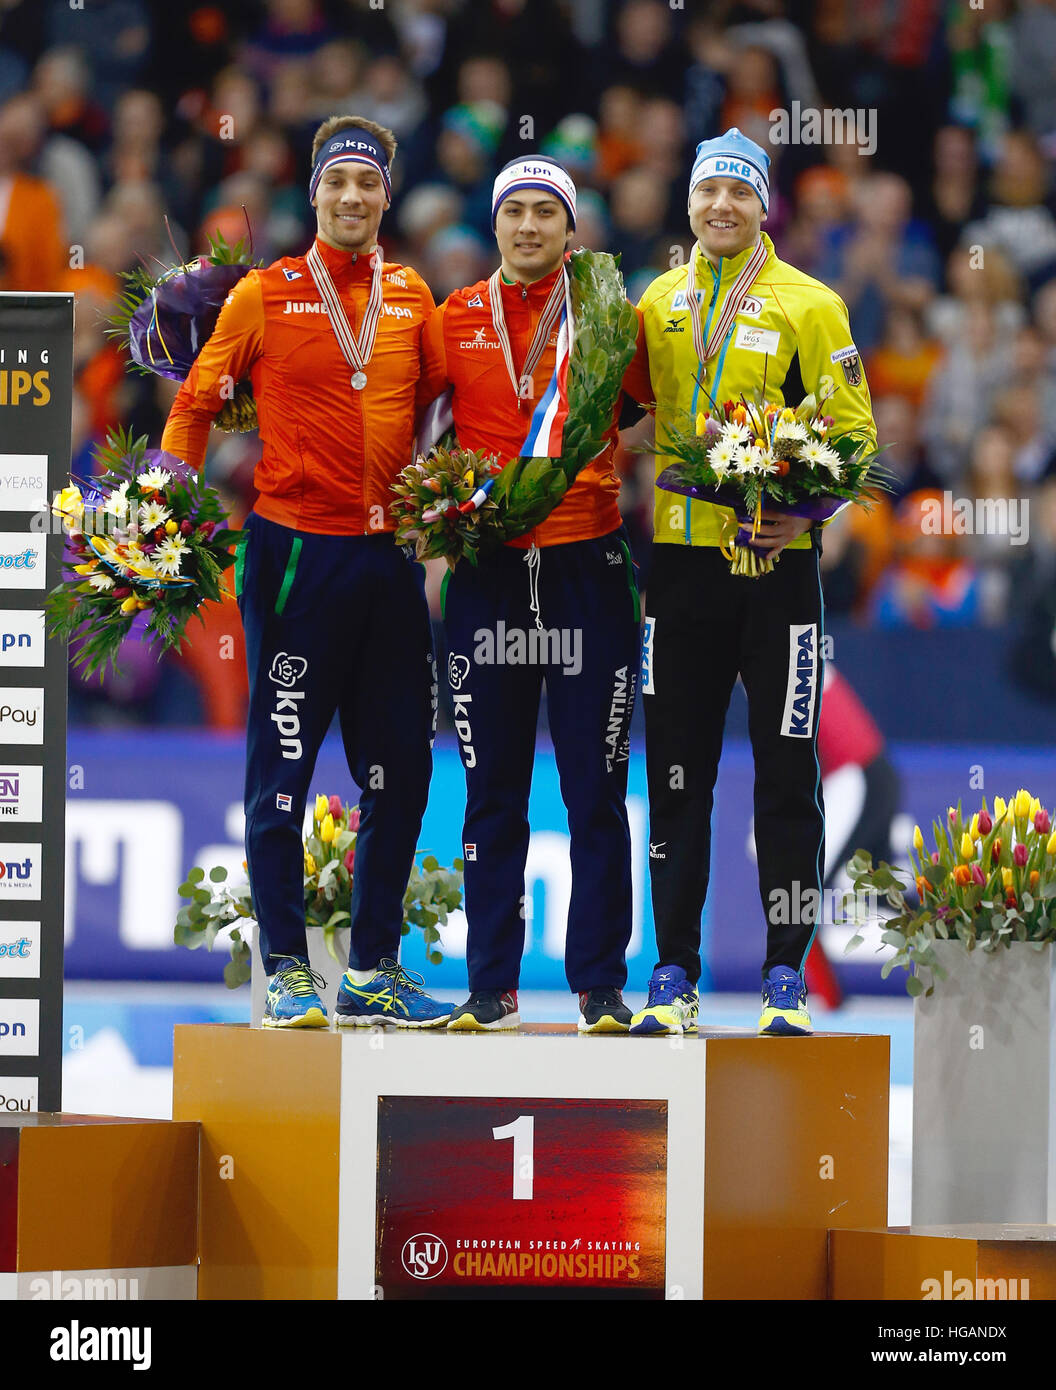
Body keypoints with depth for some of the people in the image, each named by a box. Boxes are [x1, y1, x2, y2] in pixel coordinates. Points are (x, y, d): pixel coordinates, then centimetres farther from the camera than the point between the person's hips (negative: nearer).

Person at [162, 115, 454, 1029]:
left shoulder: (413, 298, 12)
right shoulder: (266, 295, 2)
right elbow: (197, 403, 4)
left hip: (389, 557, 4)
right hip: (294, 550, -4)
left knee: (401, 768, 5)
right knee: (282, 766, -3)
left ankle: (376, 969, 13)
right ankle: (287, 970, 1)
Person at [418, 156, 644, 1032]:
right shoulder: (458, 320, 7)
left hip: (588, 564, -1)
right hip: (489, 570, 1)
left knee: (596, 789, 0)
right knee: (493, 790, 5)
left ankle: (601, 983, 5)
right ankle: (492, 984, 10)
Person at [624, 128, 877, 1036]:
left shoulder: (807, 305, 1)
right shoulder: (659, 304, 11)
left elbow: (855, 429, -1)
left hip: (777, 561, -3)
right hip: (681, 556, 3)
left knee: (787, 771, 0)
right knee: (677, 771, 5)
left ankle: (787, 972, 5)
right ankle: (674, 969, 10)